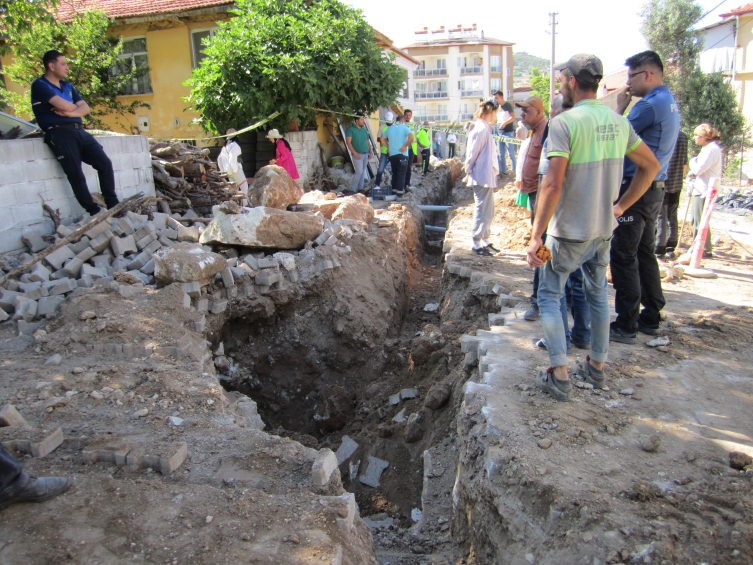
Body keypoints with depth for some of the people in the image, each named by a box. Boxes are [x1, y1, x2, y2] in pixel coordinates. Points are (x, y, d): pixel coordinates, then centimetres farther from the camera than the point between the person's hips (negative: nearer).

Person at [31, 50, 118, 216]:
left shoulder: (67, 86, 24)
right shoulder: (39, 85, 0)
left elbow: (86, 108, 12)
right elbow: (64, 105, -14)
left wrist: (71, 112, -7)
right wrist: (75, 107, 8)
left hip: (79, 131, 7)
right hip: (59, 133, -7)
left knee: (105, 163, -6)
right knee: (76, 174, -13)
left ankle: (113, 206, -3)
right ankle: (94, 212, -13)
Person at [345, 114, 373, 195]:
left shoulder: (364, 130, 16)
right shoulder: (351, 129, -3)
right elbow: (348, 142, -9)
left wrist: (370, 152, 7)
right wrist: (355, 153, -17)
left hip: (366, 154, 6)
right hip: (358, 155, -6)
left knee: (363, 172, 9)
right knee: (359, 172, -14)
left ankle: (360, 188, 15)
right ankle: (352, 189, -9)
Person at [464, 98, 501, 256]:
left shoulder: (484, 128, 16)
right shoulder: (482, 129, -16)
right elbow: (472, 153, -16)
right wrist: (469, 172, -9)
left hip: (487, 177, 10)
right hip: (482, 176, -10)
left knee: (488, 211, 15)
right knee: (482, 210, -5)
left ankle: (486, 241, 24)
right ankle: (476, 244, 3)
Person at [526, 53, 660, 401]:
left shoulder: (564, 123, -17)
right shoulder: (619, 122, 4)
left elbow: (553, 184, -25)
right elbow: (651, 166, 13)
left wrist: (536, 236, -21)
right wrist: (621, 205, 16)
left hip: (569, 232, -6)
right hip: (604, 229, 7)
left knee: (549, 296, 8)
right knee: (598, 295, 20)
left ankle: (559, 376, 6)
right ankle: (597, 368, 31)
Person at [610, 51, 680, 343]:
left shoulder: (649, 104, -17)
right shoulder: (670, 102, 15)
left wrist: (621, 106, -2)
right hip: (655, 188, 10)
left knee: (624, 257, -5)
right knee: (645, 254, 16)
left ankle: (626, 325, 1)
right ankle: (651, 318, 24)